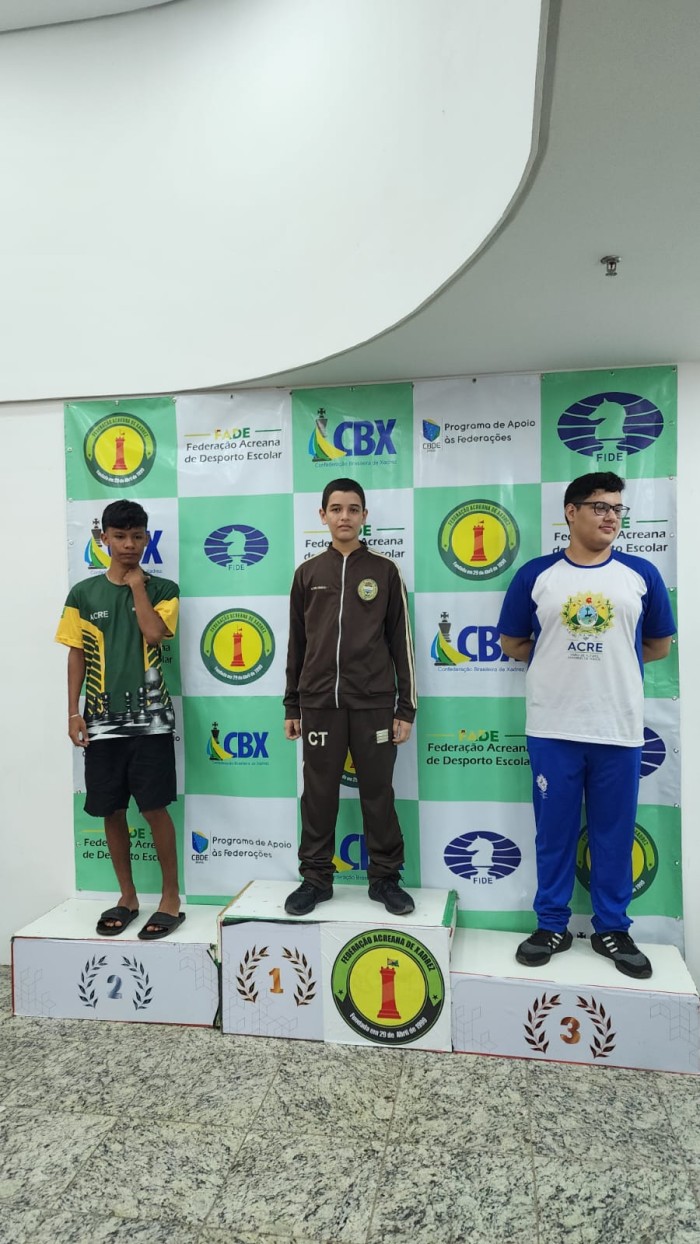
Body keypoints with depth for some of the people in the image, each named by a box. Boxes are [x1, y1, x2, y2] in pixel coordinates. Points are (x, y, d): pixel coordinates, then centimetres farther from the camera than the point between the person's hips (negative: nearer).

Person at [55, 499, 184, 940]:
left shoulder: (162, 589, 1)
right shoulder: (83, 593, 6)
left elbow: (154, 634, -16)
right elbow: (77, 655, 8)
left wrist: (137, 583, -8)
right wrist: (74, 712, 3)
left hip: (150, 718, -2)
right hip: (103, 720, 3)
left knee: (155, 808, -2)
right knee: (112, 812, 9)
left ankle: (171, 899, 13)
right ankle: (128, 897, 25)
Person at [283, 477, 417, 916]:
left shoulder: (385, 570, 3)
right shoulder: (308, 573, 8)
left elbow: (401, 642, 3)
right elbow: (297, 644, 11)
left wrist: (406, 707, -1)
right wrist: (291, 706, 9)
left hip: (373, 703, -1)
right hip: (319, 703, 2)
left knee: (378, 793, 7)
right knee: (319, 795, 8)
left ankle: (385, 878, 21)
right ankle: (316, 878, 22)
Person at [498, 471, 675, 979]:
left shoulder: (641, 574, 3)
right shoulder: (536, 575, 1)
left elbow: (659, 644, 13)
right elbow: (513, 643, 10)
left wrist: (611, 662, 12)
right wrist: (557, 661, 9)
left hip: (620, 728, 1)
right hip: (552, 728, -1)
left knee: (615, 834, 10)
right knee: (554, 832, 9)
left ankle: (613, 929, 27)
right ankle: (551, 926, 24)